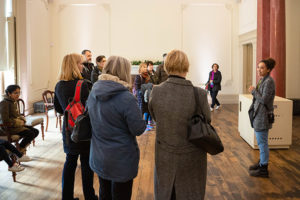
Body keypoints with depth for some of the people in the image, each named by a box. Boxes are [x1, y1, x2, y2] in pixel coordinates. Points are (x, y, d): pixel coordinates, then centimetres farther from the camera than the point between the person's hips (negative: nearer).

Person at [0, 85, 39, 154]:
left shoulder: (14, 102, 11)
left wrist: (22, 119, 3)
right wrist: (19, 122, -14)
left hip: (17, 125, 9)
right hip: (8, 127, -9)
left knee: (35, 131, -1)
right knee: (30, 134, -22)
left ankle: (22, 149, 9)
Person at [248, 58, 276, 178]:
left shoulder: (269, 81, -17)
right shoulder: (263, 80, 12)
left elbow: (264, 99, -21)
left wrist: (253, 91, -12)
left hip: (263, 116, -10)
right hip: (258, 114, 10)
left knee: (262, 142, -3)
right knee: (261, 141, 19)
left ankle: (263, 169, 6)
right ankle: (262, 162, 33)